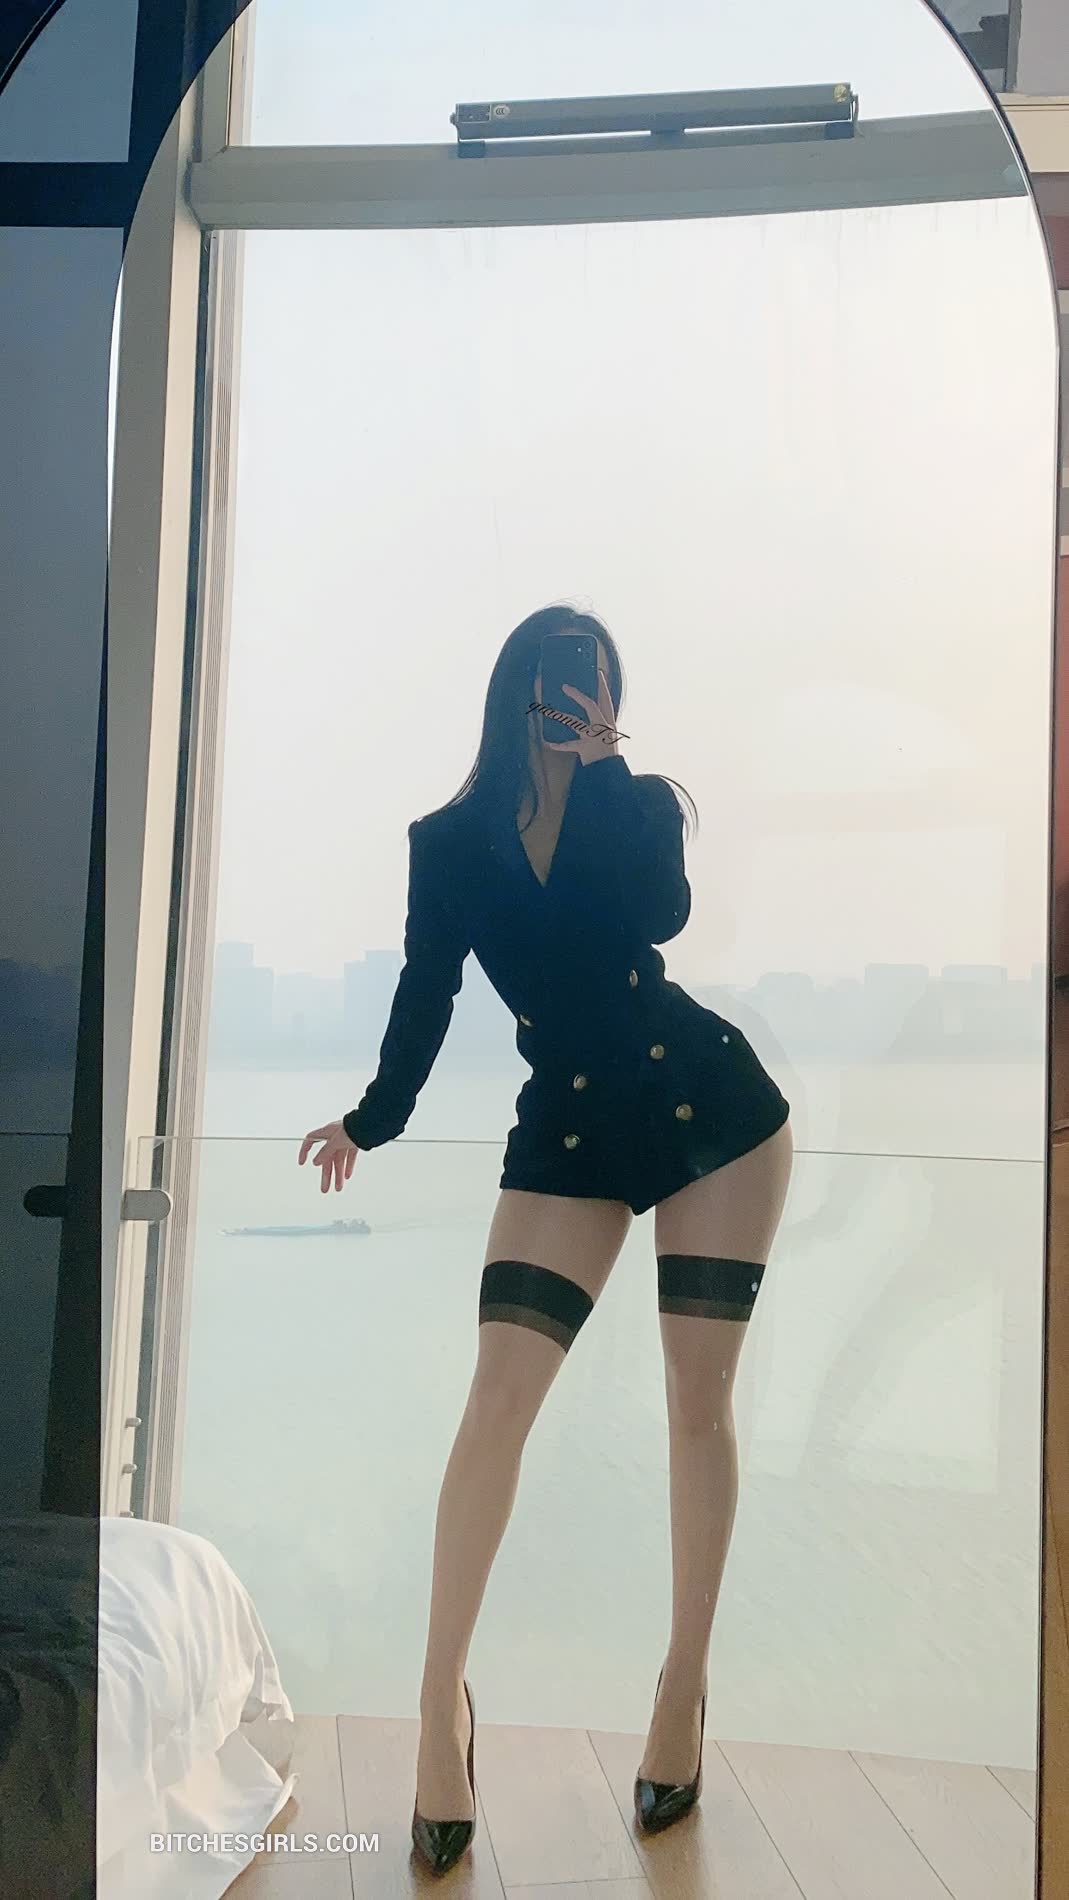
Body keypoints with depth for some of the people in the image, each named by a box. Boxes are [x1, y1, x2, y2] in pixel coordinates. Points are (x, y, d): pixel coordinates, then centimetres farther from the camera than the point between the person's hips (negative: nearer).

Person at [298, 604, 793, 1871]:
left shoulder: (639, 804, 2)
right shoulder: (448, 842, 3)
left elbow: (660, 917, -15)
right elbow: (426, 994, 6)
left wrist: (599, 765, -12)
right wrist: (371, 1121, 6)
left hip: (714, 1111, 0)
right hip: (568, 1136, 0)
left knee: (699, 1402, 5)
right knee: (499, 1400, -10)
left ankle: (685, 1684, 24)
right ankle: (443, 1695, 8)